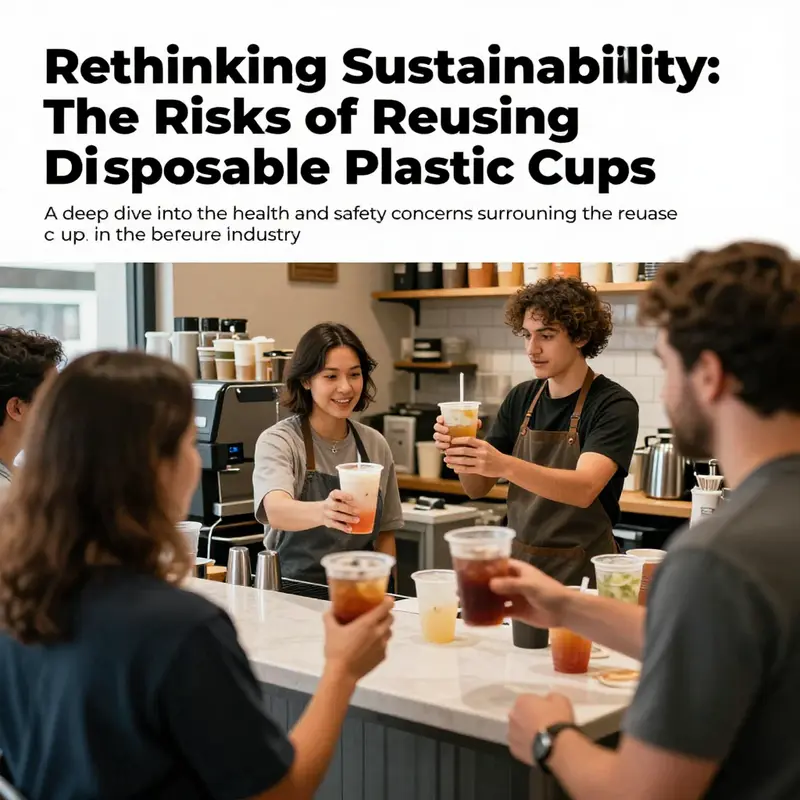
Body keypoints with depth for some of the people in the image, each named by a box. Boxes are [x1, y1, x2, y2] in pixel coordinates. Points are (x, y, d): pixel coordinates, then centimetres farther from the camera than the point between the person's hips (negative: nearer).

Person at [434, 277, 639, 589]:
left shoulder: (614, 404, -9)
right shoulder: (520, 398, 5)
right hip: (518, 564, 4)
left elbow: (584, 489, -24)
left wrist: (505, 465, -37)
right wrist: (461, 450, -14)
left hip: (580, 574, -3)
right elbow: (478, 488, 7)